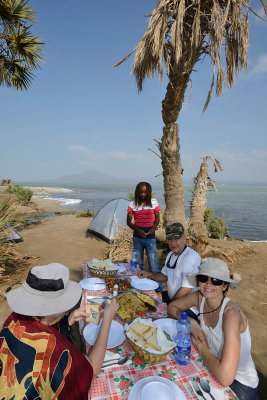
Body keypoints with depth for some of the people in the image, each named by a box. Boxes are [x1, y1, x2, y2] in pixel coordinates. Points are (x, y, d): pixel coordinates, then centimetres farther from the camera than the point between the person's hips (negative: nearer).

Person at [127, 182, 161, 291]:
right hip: (137, 237, 2)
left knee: (154, 265, -3)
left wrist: (154, 227, -11)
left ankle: (159, 290, 12)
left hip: (150, 237, -1)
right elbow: (129, 221, 1)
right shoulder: (133, 204, -1)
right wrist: (137, 230, -16)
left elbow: (157, 218, 9)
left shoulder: (154, 202, 0)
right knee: (138, 264, 14)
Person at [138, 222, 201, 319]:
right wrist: (149, 275, 3)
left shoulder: (192, 258, -25)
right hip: (171, 297, 9)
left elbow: (185, 290, -25)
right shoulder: (171, 254, 6)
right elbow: (165, 276, 20)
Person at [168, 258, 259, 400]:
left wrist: (201, 346, -20)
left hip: (240, 384, -5)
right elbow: (172, 306, 3)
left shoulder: (231, 313, -32)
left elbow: (225, 378, -37)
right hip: (213, 367, 5)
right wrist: (191, 323, -15)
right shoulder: (199, 297, -13)